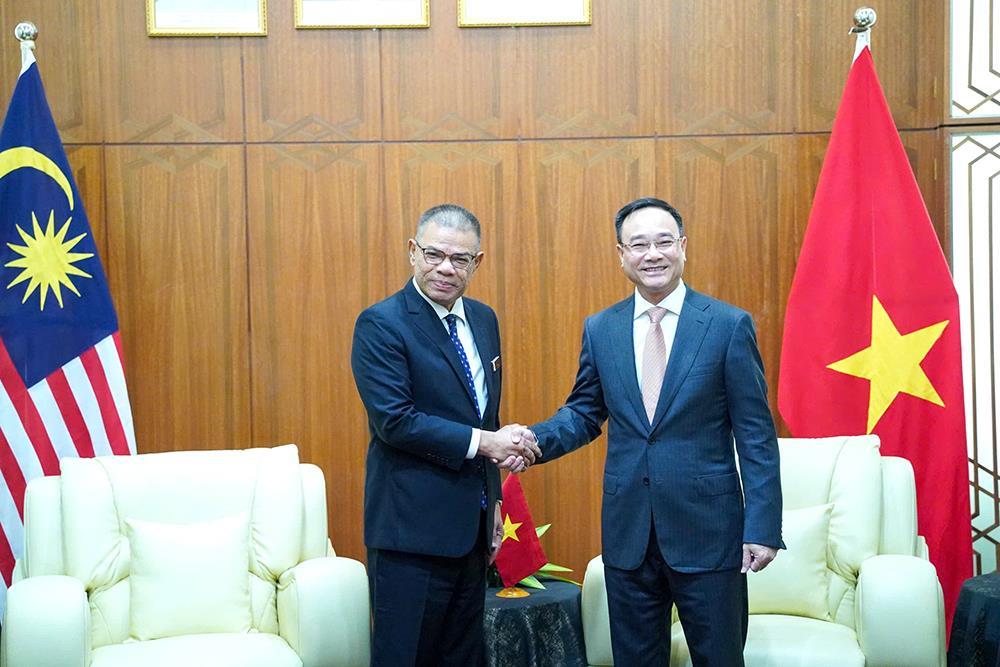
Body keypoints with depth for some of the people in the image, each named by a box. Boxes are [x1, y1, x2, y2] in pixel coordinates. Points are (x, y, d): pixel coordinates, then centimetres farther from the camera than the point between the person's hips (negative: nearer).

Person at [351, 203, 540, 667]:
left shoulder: (484, 320, 11)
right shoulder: (381, 325, -12)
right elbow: (395, 420, -20)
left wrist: (493, 501, 17)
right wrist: (483, 443, -18)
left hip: (472, 525, 7)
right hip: (412, 528, -7)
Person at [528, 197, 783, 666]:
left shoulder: (729, 325, -5)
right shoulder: (600, 329, 6)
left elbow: (756, 435, -5)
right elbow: (583, 414, 12)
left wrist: (763, 526, -10)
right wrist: (535, 440, -8)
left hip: (707, 528, -3)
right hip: (627, 533, 3)